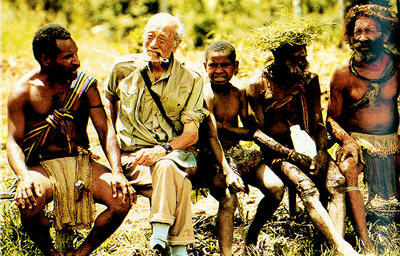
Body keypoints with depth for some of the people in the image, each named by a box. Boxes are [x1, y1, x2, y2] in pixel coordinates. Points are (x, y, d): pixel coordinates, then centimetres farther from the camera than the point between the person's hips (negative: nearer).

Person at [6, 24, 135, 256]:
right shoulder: (23, 92, -3)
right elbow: (14, 141, -8)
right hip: (42, 166, -2)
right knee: (28, 200, -37)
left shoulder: (85, 84, 3)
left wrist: (117, 172, -21)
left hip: (81, 162, 3)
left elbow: (105, 129, -4)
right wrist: (24, 175, -31)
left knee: (123, 198, -24)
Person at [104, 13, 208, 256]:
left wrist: (163, 149, -21)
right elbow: (112, 102, 29)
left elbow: (192, 133, -3)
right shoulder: (124, 69, 7)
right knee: (176, 180, -34)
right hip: (134, 152, 0)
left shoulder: (191, 79, 4)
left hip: (175, 152, 0)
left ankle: (160, 236, -41)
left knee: (166, 167, -39)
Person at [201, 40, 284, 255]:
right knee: (228, 199, -32)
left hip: (237, 153, 6)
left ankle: (253, 235, 10)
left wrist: (223, 128, -14)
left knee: (276, 188, -12)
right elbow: (212, 137, -23)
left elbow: (249, 132, 5)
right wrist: (227, 171, -35)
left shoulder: (239, 94, 5)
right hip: (213, 157, -6)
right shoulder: (205, 95, -12)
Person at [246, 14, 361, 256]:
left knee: (336, 182, -27)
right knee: (307, 188, -33)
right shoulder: (258, 86, -3)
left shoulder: (310, 79, 9)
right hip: (277, 151, -4)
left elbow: (319, 123, 10)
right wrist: (290, 154, -18)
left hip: (309, 147, 4)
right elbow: (257, 131, -5)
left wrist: (321, 152, -10)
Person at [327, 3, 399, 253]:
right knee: (348, 169, -34)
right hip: (355, 139, -1)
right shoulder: (343, 74, 2)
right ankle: (366, 243, -35)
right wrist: (345, 140, -14)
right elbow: (332, 118, 7)